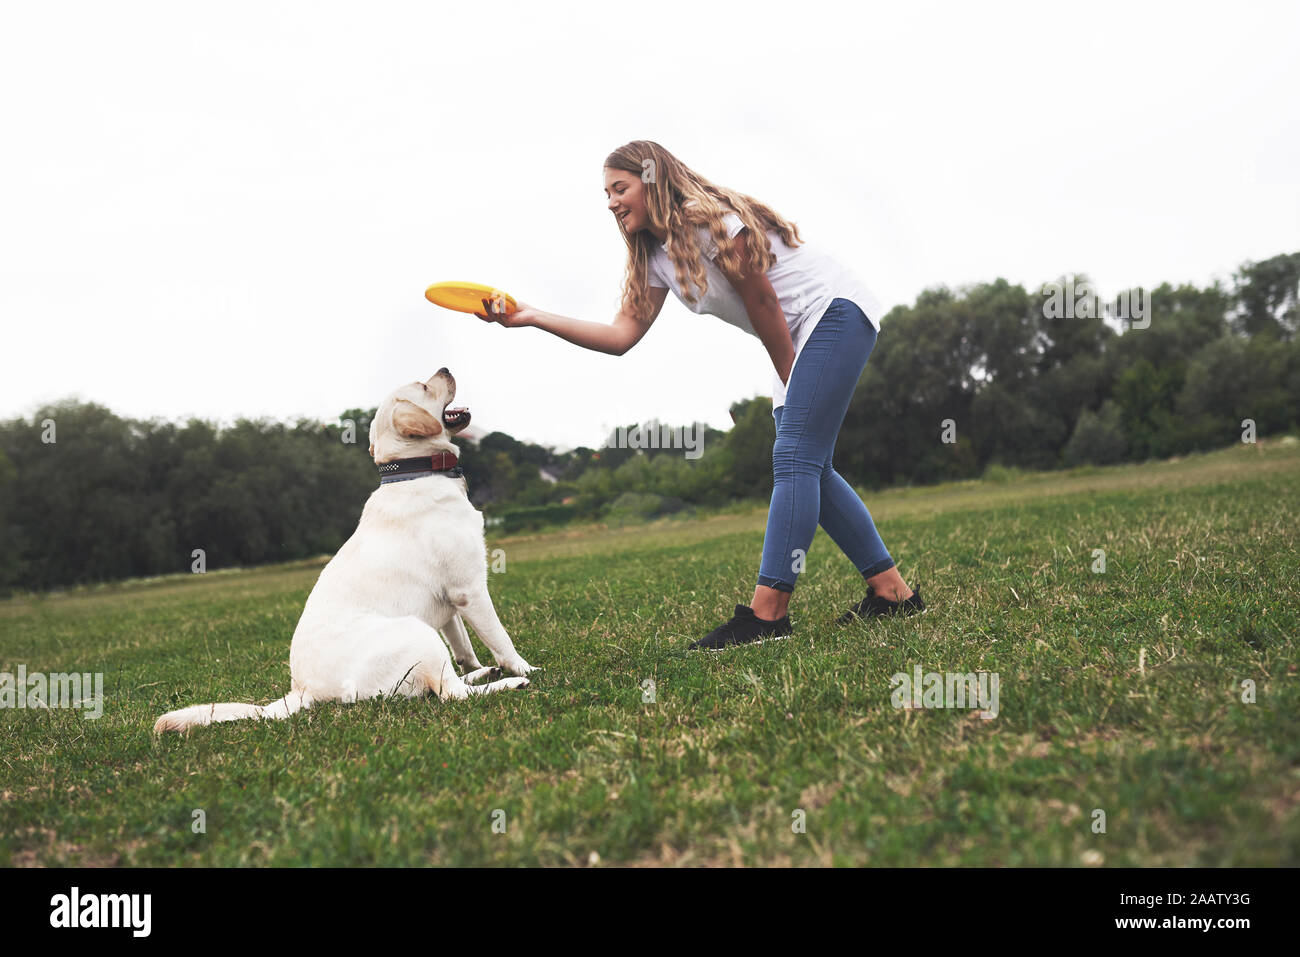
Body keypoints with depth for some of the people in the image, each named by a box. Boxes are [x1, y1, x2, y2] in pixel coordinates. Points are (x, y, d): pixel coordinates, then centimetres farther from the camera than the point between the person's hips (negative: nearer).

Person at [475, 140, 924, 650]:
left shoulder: (709, 220, -17)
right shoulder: (656, 258, 9)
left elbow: (762, 304, -15)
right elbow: (621, 335, 0)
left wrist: (791, 387, -8)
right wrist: (532, 317, -7)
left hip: (836, 310, -10)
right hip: (799, 339, 10)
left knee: (795, 457, -18)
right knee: (807, 468, 5)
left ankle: (767, 610, -25)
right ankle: (892, 591, 9)